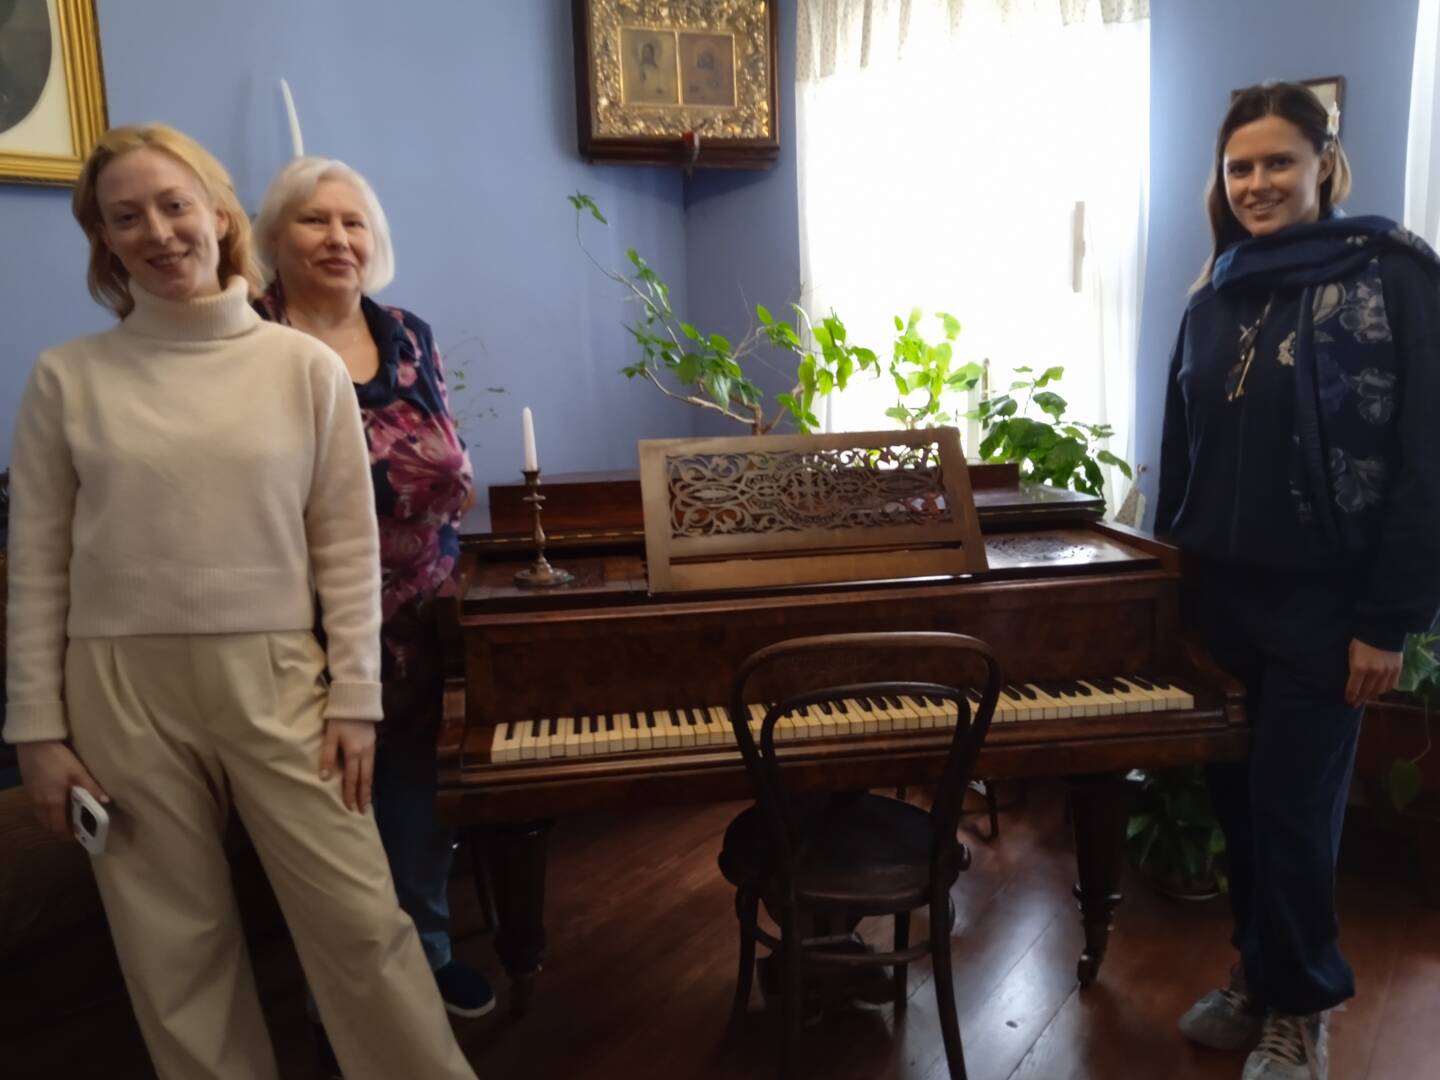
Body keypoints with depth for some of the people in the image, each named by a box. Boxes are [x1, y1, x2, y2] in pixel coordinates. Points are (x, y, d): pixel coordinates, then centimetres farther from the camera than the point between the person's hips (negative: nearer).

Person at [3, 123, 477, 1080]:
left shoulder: (307, 367, -1)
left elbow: (349, 549, -1)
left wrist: (355, 697, -4)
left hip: (274, 679, -1)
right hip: (120, 690, 1)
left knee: (361, 920, 3)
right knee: (175, 945, 12)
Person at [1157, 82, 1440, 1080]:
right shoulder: (1216, 297, 9)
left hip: (1320, 602, -5)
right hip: (1220, 594, 5)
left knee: (1291, 808, 4)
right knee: (1235, 796, 13)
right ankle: (1258, 979, 34)